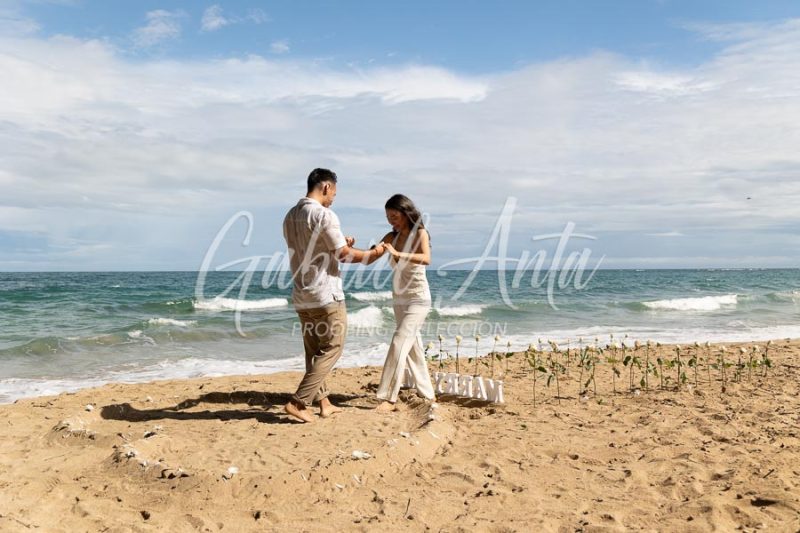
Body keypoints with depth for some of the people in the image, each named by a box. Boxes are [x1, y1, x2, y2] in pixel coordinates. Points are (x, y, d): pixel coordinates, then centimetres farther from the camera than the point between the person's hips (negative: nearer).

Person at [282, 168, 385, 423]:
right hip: (326, 295, -8)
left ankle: (323, 402, 20)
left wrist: (340, 245, 21)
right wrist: (373, 253, 2)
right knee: (331, 349, 1)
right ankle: (298, 402, -4)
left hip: (302, 297, 8)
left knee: (314, 352, 14)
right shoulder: (323, 214, -14)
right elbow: (344, 255, -13)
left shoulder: (290, 216, 11)